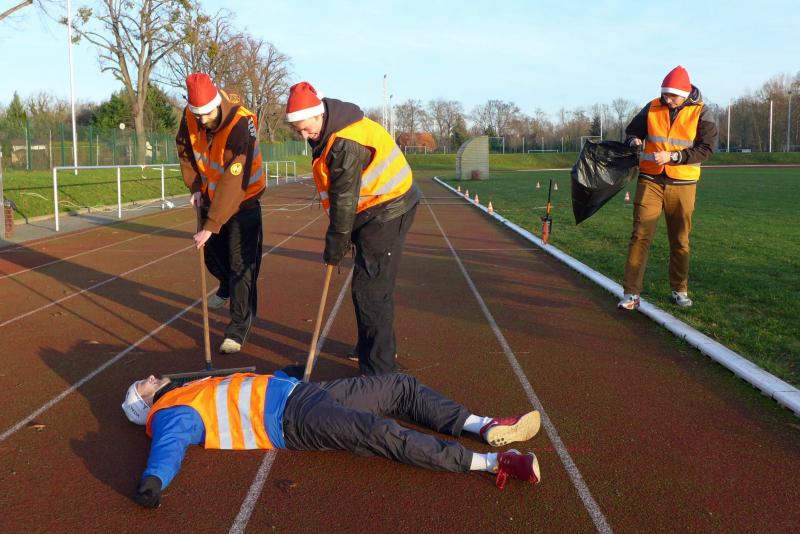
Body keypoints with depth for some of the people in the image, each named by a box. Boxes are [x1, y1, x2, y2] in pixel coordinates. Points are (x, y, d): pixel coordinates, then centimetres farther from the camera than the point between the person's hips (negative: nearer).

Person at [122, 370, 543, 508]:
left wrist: (286, 374, 49)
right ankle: (490, 463, -28)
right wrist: (153, 480, -40)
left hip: (299, 391, 9)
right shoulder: (170, 415, 2)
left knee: (402, 387, 3)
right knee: (382, 433, -28)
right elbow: (169, 447, -19)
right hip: (293, 419, -9)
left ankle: (484, 427, -2)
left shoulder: (196, 390, 26)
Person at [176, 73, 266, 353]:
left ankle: (237, 330, -1)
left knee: (242, 264, -9)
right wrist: (195, 186, -5)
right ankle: (227, 290, 51)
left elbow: (233, 184, -36)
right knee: (213, 253, 19)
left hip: (243, 199, -6)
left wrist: (211, 226, -37)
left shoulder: (240, 125, -33)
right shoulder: (189, 117, -13)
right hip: (211, 195, 6)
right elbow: (185, 151, 8)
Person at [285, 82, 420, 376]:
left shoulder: (345, 144, -26)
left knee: (369, 290, -11)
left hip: (387, 212, -10)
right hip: (373, 211, 10)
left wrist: (335, 245, -14)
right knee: (374, 286, 20)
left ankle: (379, 371, -5)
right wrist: (338, 238, 13)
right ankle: (376, 349, 37)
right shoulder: (329, 134, 6)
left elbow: (344, 198, -22)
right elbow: (339, 194, 12)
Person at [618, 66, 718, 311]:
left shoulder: (700, 113, -4)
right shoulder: (652, 108, 2)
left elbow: (706, 148, -10)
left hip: (682, 184, 0)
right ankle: (630, 293, -7)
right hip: (650, 181, 1)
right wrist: (634, 141, -9)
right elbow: (632, 130, 14)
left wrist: (672, 156, -20)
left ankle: (679, 290, 24)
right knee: (640, 236, -7)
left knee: (680, 241, 9)